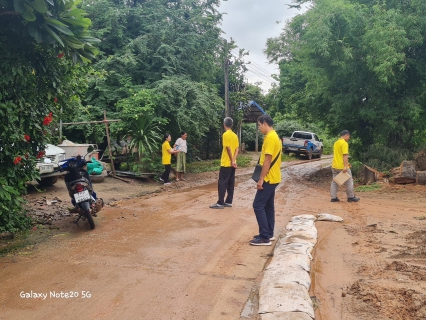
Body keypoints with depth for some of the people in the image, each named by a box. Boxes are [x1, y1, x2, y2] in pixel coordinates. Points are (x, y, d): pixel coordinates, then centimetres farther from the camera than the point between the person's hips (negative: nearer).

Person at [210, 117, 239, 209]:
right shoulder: (235, 135, 10)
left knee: (222, 183, -4)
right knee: (230, 183, 10)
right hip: (232, 164, 8)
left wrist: (232, 161, -11)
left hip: (226, 163, -8)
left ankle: (220, 203, -3)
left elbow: (229, 149, -17)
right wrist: (234, 160, -2)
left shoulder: (225, 134, -14)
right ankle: (228, 202, 14)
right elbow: (237, 149, 6)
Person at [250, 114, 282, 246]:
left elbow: (267, 160, -22)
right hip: (273, 178, 10)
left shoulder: (270, 137, -18)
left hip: (269, 179, -10)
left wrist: (261, 179, -19)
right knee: (268, 206, 15)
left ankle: (264, 237, -5)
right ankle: (269, 234, 22)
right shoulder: (275, 136, 14)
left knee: (258, 205, -7)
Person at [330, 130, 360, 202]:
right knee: (349, 182, 7)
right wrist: (345, 166, -24)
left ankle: (333, 197, 11)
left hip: (334, 166, 8)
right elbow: (345, 156, -22)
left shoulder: (336, 143, 13)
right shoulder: (344, 143, -15)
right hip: (342, 167, -8)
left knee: (334, 182, 11)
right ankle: (351, 197, 16)